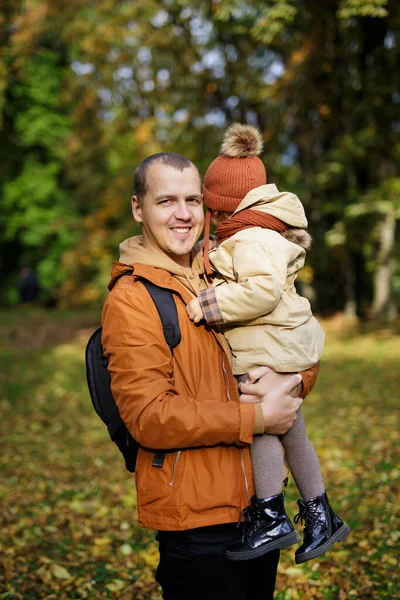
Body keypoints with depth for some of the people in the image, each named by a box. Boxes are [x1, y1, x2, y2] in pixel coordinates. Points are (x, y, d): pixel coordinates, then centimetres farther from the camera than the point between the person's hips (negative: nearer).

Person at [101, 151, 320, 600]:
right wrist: (256, 418, -19)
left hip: (259, 504, 7)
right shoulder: (130, 300, -12)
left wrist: (289, 381, -12)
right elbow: (148, 416, -21)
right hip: (195, 522, -6)